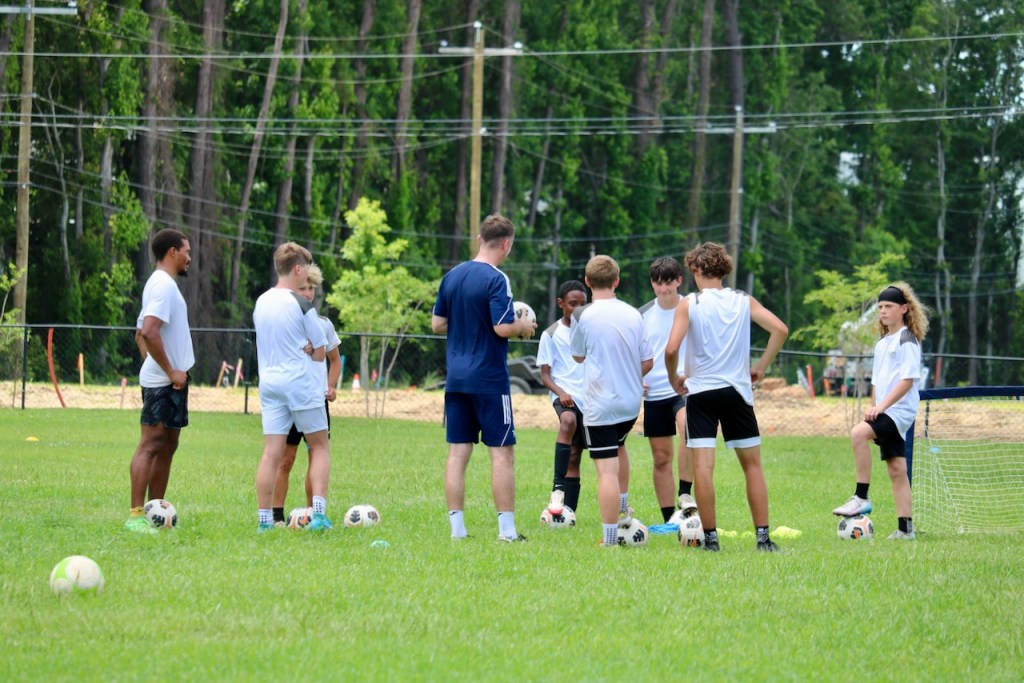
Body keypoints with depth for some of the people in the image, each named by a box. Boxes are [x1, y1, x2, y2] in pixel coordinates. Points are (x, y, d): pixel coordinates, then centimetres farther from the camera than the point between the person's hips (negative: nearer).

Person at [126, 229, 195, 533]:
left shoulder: (159, 284, 18)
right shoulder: (164, 285, -14)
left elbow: (142, 333, 24)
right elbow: (149, 331, -25)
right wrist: (171, 371, -20)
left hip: (171, 380, 10)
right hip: (163, 382, -10)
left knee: (167, 445, 13)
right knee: (151, 444, -12)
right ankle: (136, 515, -15)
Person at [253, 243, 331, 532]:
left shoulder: (261, 303, 9)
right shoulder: (302, 305, -10)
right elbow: (320, 353, -7)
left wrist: (301, 348, 4)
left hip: (270, 384, 5)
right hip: (303, 383, -5)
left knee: (272, 453, 3)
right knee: (319, 447, 7)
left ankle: (264, 519, -2)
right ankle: (319, 513, -5)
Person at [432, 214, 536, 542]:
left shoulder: (452, 276, 8)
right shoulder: (495, 279, -13)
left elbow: (437, 324, 12)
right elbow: (502, 328, -19)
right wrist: (524, 326, 0)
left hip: (456, 378, 6)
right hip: (489, 379, -6)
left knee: (458, 452, 6)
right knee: (502, 452, -1)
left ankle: (457, 528, 5)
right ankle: (507, 530, -2)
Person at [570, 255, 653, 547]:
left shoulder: (585, 317, -11)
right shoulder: (633, 315, 2)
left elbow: (577, 356, 5)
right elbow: (648, 362, 6)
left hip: (600, 406, -6)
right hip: (632, 402, 6)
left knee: (607, 469, -7)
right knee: (618, 447, 33)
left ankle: (609, 539, -9)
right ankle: (623, 509, 39)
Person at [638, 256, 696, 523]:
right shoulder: (643, 315, 7)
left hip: (686, 388, -4)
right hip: (654, 393, 4)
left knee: (687, 426, -34)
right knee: (661, 458, 6)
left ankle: (685, 494, -27)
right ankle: (669, 519, 13)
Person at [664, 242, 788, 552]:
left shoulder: (689, 304, -4)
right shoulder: (744, 301, 4)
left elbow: (672, 349, -13)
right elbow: (780, 329, -5)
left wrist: (674, 379, 4)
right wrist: (761, 367, 5)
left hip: (700, 391, -3)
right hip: (737, 391, 3)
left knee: (702, 466, -3)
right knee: (752, 465, 10)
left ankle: (710, 537, -6)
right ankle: (763, 537, 6)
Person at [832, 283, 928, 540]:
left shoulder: (907, 340, -8)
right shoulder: (882, 343, 18)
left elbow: (908, 379, -16)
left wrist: (882, 406, -21)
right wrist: (873, 406, 9)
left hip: (900, 410, -9)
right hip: (885, 413, 9)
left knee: (859, 433, -29)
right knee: (896, 469, 6)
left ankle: (861, 497, -25)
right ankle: (905, 528, 7)